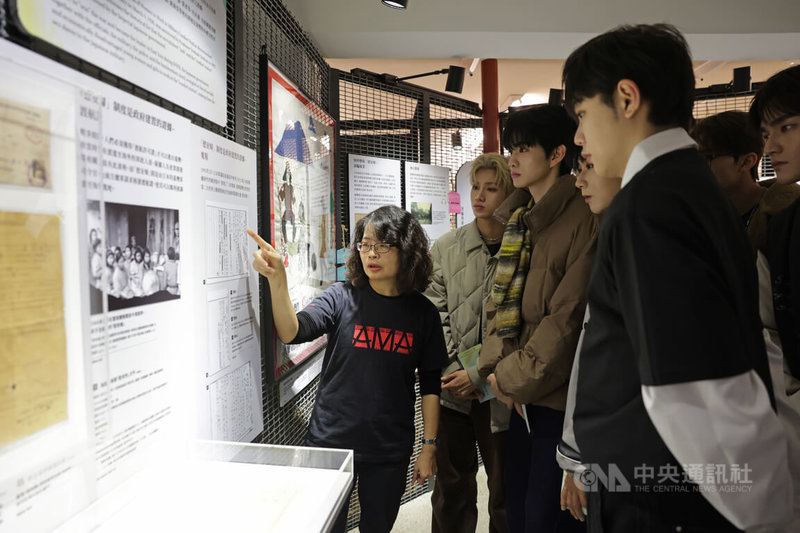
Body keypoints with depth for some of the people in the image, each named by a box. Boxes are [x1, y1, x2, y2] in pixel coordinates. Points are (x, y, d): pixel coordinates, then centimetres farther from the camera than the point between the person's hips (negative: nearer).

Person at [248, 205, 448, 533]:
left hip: (389, 454, 1)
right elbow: (292, 332, -23)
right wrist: (277, 280, -38)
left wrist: (429, 447, 3)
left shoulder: (422, 312, -3)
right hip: (331, 442, -1)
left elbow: (430, 384, 3)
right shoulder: (342, 298, -7)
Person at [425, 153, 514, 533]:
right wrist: (453, 372, -8)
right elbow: (435, 313, 0)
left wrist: (478, 374, -13)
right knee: (452, 485, 16)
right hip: (453, 388, 3)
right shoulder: (446, 248, 3)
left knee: (505, 487, 13)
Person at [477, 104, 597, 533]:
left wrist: (514, 378, -11)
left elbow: (569, 317, -18)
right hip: (522, 393, 8)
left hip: (563, 396, -7)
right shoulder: (518, 220, 12)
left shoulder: (584, 221, -14)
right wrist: (495, 367, -2)